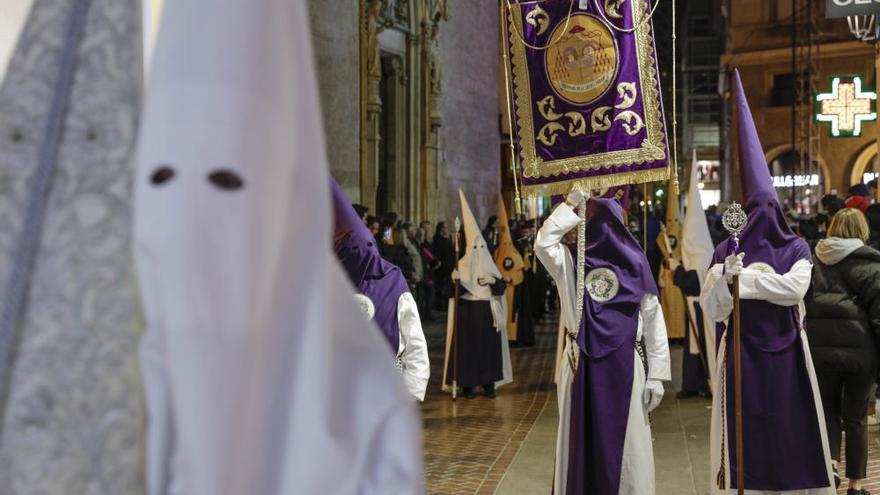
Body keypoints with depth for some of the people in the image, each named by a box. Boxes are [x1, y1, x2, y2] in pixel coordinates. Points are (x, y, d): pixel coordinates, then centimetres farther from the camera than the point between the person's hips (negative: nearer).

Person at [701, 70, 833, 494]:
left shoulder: (796, 249, 2)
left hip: (784, 350, 0)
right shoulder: (727, 250, 2)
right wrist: (725, 274, -21)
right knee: (746, 431, 1)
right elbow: (712, 310, -4)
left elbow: (794, 288, -17)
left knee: (790, 425, 4)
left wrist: (744, 276, -16)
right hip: (743, 352, 0)